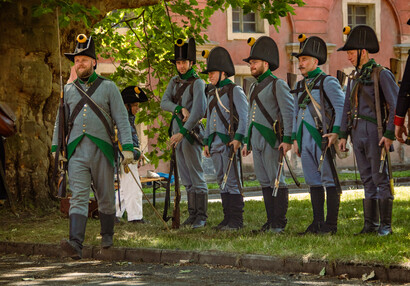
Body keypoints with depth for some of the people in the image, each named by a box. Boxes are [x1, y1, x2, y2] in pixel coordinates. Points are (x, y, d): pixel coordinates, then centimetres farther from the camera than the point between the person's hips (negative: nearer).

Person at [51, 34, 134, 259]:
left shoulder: (108, 87, 4)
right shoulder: (68, 90, 12)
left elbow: (121, 118, 0)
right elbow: (60, 120, 19)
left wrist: (128, 147, -9)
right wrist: (56, 148, 10)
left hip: (102, 150, -1)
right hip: (77, 152, 1)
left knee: (106, 197, 9)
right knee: (78, 197, -12)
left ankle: (107, 235, 31)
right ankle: (76, 244, -25)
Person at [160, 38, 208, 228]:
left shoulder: (197, 83, -11)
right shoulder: (175, 81, 12)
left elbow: (198, 111, -21)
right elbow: (164, 103, 0)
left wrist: (182, 133, -25)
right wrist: (180, 109, -18)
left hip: (190, 133, -8)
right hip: (177, 133, 8)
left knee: (196, 177, -6)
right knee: (186, 179, 10)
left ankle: (201, 217, -3)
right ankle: (192, 215, 15)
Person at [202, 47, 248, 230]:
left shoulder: (235, 91, -5)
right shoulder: (212, 94, 18)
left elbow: (244, 117, -11)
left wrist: (238, 138, -20)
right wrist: (207, 142, 20)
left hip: (229, 142, -8)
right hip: (216, 144, 8)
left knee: (232, 181, -7)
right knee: (222, 182, 9)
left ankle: (236, 221, -6)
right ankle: (228, 218, 13)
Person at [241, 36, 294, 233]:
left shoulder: (278, 85, -6)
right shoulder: (254, 87, 19)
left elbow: (289, 113, -11)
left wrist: (287, 139, -19)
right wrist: (247, 141, 21)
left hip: (272, 140, -8)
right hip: (256, 141, 8)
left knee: (277, 181, -6)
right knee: (264, 182, 8)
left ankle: (280, 223, -5)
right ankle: (271, 220, 13)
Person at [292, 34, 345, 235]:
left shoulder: (328, 82, -6)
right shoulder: (301, 86, 17)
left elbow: (341, 107, -11)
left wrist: (336, 132, -21)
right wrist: (295, 138, 17)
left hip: (323, 137, -7)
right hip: (306, 139, 8)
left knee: (329, 180, -4)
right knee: (313, 181, 9)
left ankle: (331, 224, -3)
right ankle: (317, 223, 13)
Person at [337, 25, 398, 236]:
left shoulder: (381, 74, -7)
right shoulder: (354, 77, 15)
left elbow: (396, 105, -11)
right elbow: (347, 108, 20)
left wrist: (389, 134, -18)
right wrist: (343, 135, 14)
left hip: (375, 132, -7)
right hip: (358, 133, 7)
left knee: (380, 179, -5)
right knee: (367, 180, 9)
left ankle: (386, 225, 0)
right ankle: (371, 224, 13)